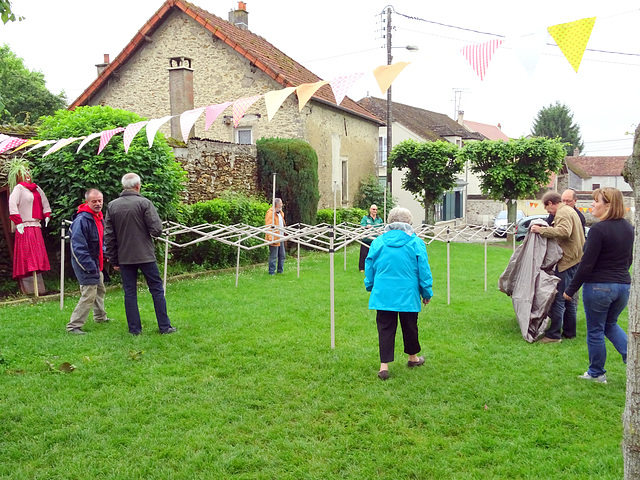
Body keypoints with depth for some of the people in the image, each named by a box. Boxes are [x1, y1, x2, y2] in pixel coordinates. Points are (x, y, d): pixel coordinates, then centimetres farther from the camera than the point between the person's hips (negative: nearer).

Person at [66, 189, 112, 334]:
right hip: (85, 264, -10)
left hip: (95, 264, 10)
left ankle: (100, 317, 42)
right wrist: (90, 267, -25)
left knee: (100, 289, 23)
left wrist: (105, 254, 11)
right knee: (89, 295, -12)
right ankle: (73, 326, -5)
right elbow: (78, 247, -24)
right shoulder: (81, 220, -22)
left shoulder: (99, 218, 9)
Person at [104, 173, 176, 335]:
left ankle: (134, 328, 12)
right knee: (157, 290, 6)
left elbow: (108, 236, 6)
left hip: (124, 258, 3)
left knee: (130, 292, 9)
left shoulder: (112, 206, 5)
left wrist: (113, 259, 12)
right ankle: (164, 326, 9)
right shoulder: (144, 203, -9)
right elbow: (156, 230, -13)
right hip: (145, 256, -3)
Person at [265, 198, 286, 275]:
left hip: (281, 238, 9)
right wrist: (271, 238, -25)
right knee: (273, 256, -4)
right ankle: (272, 272, 4)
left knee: (282, 255, 14)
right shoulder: (270, 213, -14)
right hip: (274, 238, -9)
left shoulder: (281, 213, 16)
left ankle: (280, 271, 25)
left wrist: (284, 235, 21)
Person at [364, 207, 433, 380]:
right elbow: (424, 270, -1)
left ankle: (384, 365, 1)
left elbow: (369, 268, 8)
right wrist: (427, 293, 10)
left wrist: (370, 287, 24)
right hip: (408, 295, -1)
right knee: (409, 326, 16)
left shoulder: (377, 242, 0)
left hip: (383, 295, 1)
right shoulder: (416, 243, -5)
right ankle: (413, 357, 35)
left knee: (385, 328, 6)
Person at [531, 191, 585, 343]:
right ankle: (569, 332, 24)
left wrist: (541, 230, -25)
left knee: (558, 298, -7)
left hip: (567, 261, -11)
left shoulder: (563, 213, -12)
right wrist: (549, 228, 16)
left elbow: (564, 232, -29)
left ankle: (553, 335, -5)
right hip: (575, 259, 11)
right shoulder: (569, 211, 20)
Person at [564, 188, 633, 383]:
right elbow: (629, 258, 16)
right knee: (610, 324, 26)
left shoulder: (599, 229, -19)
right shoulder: (628, 228, 5)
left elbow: (587, 264, -18)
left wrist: (571, 289, -9)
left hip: (599, 286, -7)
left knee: (595, 331, 8)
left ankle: (596, 373, 21)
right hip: (624, 285, 7)